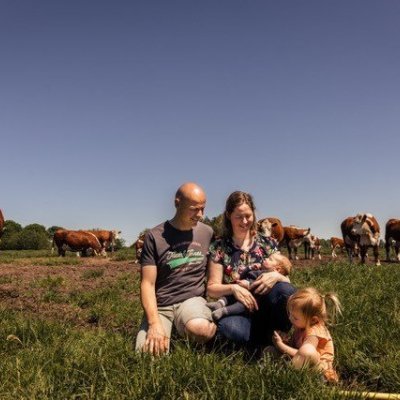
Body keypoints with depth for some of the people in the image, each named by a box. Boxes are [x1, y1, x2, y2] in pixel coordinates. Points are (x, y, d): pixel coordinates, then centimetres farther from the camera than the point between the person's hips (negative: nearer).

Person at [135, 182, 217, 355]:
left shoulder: (207, 233, 6)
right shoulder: (154, 236, -3)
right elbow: (148, 284, -6)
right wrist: (155, 323, -19)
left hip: (192, 299, 0)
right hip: (159, 306, 0)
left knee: (199, 329, -34)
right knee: (148, 353, -24)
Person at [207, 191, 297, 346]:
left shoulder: (268, 243, 7)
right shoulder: (219, 247, 3)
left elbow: (286, 282, 4)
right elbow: (212, 288, 0)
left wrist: (276, 276, -20)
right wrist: (233, 288, -20)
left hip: (267, 307, 1)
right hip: (238, 309, -1)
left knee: (286, 290, -33)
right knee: (228, 326, -38)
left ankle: (275, 333, -8)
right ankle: (269, 341, -10)